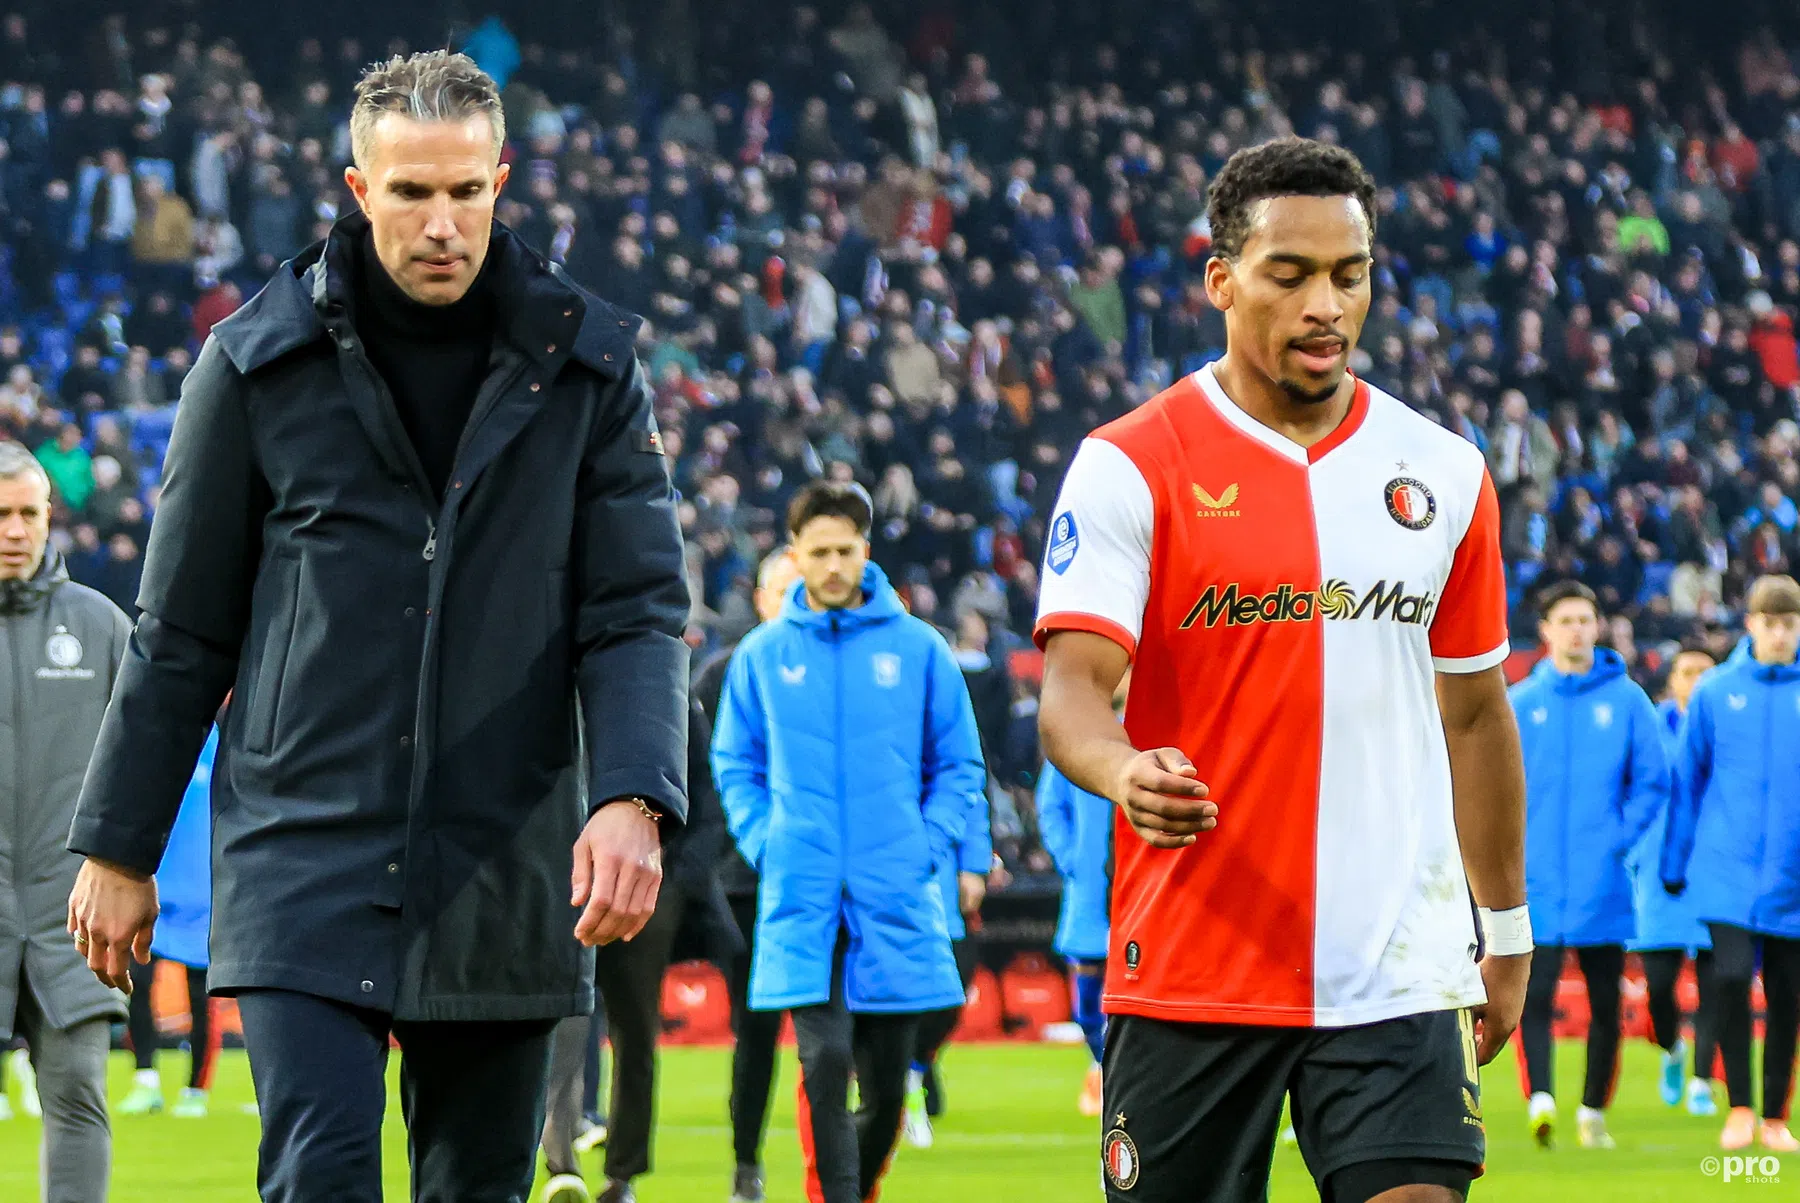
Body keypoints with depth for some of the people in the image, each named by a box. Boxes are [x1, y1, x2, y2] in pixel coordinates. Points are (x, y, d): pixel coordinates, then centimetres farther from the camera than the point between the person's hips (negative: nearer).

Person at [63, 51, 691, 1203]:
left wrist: (632, 800, -16)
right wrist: (119, 846, 8)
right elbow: (183, 632, 8)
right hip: (304, 860, -2)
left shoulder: (587, 367, 4)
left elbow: (639, 611, 1)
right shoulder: (260, 361, 2)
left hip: (505, 883, 2)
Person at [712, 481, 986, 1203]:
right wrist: (764, 844, 0)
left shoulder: (918, 647, 3)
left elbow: (959, 764, 8)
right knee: (825, 1061, -15)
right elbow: (733, 764, 14)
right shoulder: (762, 654, 5)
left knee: (886, 1083, 6)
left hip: (895, 901, 1)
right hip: (801, 903, -1)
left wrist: (930, 848, -4)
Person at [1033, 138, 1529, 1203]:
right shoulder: (1128, 468, -2)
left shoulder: (1445, 474, 11)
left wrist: (1505, 930, 20)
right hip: (1187, 973, -2)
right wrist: (1125, 772, -33)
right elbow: (1073, 688, -11)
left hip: (1399, 969, 2)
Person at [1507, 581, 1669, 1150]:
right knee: (1535, 997, -13)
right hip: (1537, 884, 0)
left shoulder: (1627, 699, 5)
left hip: (1603, 886, 1)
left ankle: (1593, 1111, 18)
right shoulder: (1520, 703, 6)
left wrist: (1621, 839, -7)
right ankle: (1540, 1098, -20)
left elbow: (1653, 782, 5)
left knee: (1606, 1003, 7)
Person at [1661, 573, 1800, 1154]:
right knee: (1731, 977, -16)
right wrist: (1675, 862, 10)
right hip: (1727, 867, -1)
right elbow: (1688, 779, 9)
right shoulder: (1716, 693, 3)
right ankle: (1739, 1108, -6)